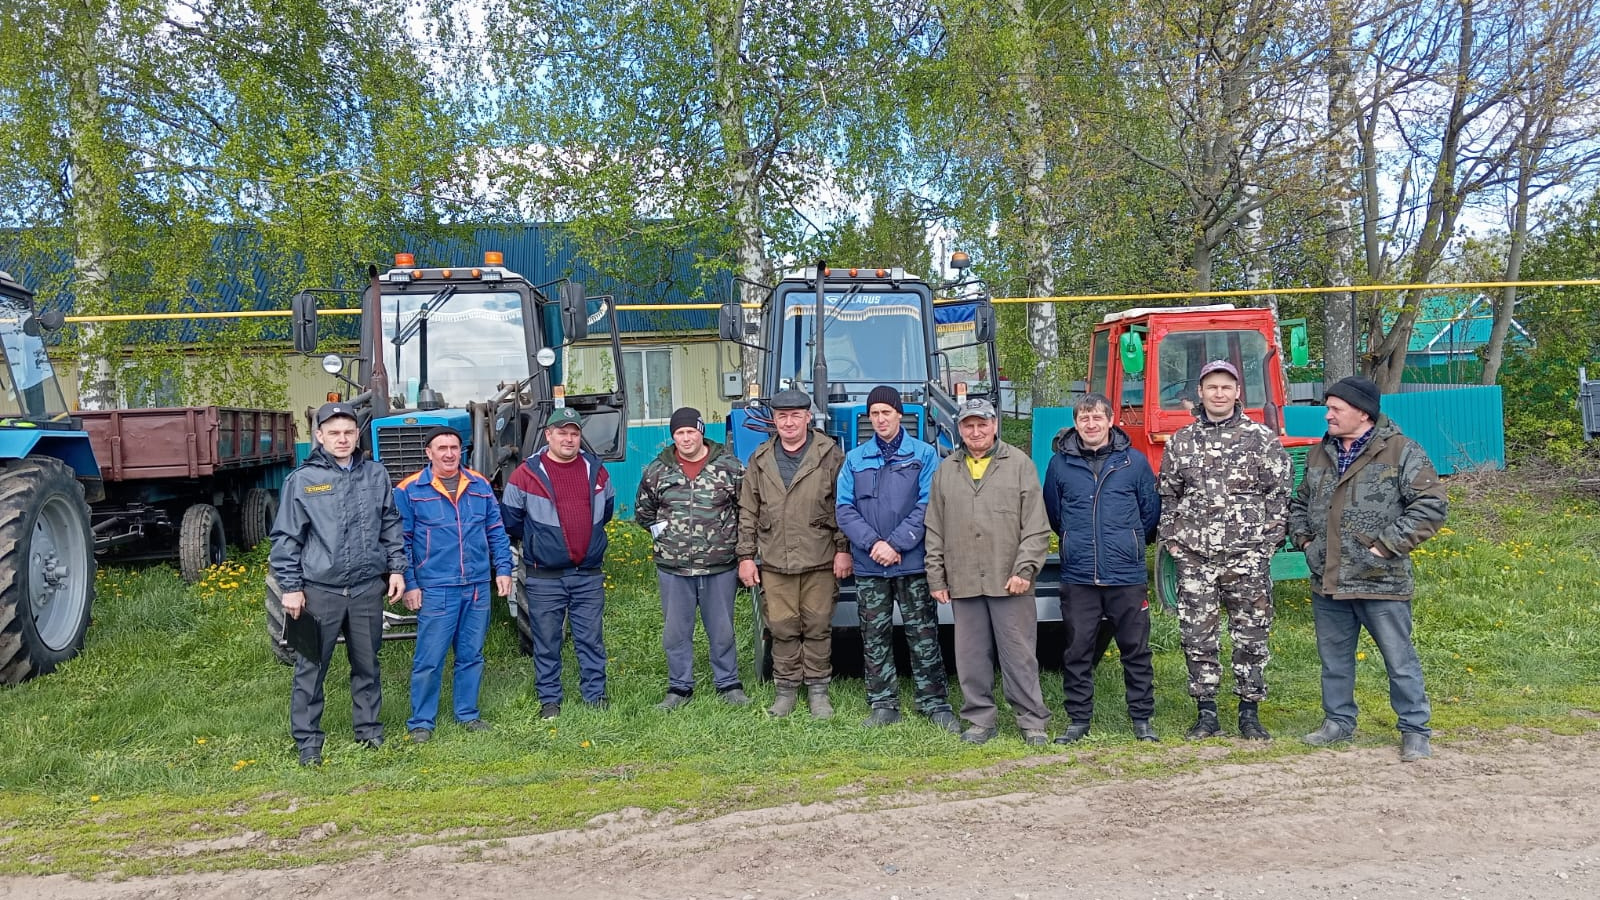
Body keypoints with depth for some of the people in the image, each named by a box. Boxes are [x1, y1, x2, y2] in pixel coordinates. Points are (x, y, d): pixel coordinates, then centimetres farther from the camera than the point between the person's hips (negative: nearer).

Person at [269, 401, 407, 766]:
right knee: (310, 669, 4)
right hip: (319, 589, -2)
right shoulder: (302, 480, -4)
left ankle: (368, 729, 27)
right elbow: (286, 538, -2)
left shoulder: (376, 475, 5)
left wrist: (397, 568, 5)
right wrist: (290, 587, -5)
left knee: (367, 664, 14)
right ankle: (308, 740, 16)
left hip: (368, 588, 3)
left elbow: (391, 526, 11)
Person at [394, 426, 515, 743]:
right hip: (435, 589, -4)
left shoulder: (480, 486, 9)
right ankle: (420, 722, 12)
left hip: (478, 586, 4)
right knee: (429, 658, 0)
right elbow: (401, 542, -2)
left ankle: (468, 714, 25)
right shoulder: (409, 490, -2)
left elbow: (496, 531, 13)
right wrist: (409, 584, -6)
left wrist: (503, 569, 6)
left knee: (471, 655, 13)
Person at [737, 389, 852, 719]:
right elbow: (748, 512, 11)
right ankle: (786, 688, 20)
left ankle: (818, 689, 19)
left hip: (820, 561, -2)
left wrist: (843, 549, -6)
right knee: (782, 629, 7)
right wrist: (746, 556, 7)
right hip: (774, 562, 2)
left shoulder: (830, 455, 0)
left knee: (818, 627, 6)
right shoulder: (760, 460, 9)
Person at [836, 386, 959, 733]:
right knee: (875, 637, 7)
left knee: (923, 635, 2)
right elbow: (844, 509, 3)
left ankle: (935, 703, 11)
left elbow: (927, 506, -6)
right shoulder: (855, 459, 10)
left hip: (912, 563, -2)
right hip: (868, 566, 3)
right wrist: (872, 543, -12)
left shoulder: (924, 455, 2)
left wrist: (896, 543, -14)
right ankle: (883, 705, 16)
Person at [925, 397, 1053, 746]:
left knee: (1019, 654, 2)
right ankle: (981, 718, 20)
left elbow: (1036, 526, -2)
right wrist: (936, 577, 8)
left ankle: (1033, 720, 13)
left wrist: (1024, 569, -10)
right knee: (971, 656, 8)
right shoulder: (946, 471, 11)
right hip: (963, 583, 3)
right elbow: (935, 530, 12)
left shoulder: (1019, 464, 2)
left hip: (1009, 582, -3)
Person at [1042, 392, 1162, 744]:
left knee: (1136, 650, 7)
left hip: (1127, 576, 0)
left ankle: (1142, 719, 20)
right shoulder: (1060, 463, 3)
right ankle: (1078, 720, 18)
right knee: (1077, 652, 6)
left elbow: (1151, 512, 11)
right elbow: (1053, 515, 17)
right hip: (1078, 578, 1)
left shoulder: (1134, 461, 1)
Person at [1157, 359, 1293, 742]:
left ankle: (1249, 713, 15)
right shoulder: (1180, 442, 10)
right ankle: (1206, 714, 14)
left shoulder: (1262, 438, 3)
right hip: (1194, 556, 2)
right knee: (1197, 636, 4)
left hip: (1248, 555, -2)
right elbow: (1166, 494, 15)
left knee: (1251, 636, 3)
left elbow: (1281, 491, 2)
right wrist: (1170, 538, 6)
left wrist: (1270, 539, -4)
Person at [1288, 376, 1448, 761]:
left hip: (1380, 583, -6)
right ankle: (1339, 721, 30)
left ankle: (1415, 730, 17)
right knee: (1334, 657, 16)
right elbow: (1300, 502, 24)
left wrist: (1387, 545, -16)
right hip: (1327, 581, 6)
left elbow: (1432, 505, -14)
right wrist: (1303, 538, 9)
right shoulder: (1320, 453, 12)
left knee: (1399, 660, 3)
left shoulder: (1401, 452, -9)